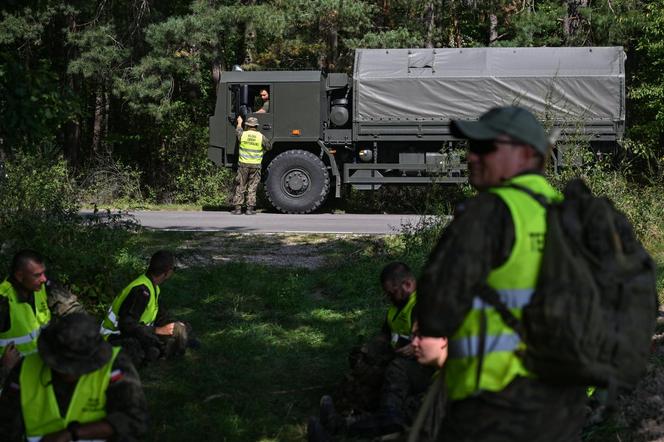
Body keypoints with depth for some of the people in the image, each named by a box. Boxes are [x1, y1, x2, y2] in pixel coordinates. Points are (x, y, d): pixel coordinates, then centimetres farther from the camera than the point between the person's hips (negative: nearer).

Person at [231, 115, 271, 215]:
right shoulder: (261, 137, -5)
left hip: (243, 164, 0)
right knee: (252, 188, 5)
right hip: (256, 165, 0)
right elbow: (268, 147, 10)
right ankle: (250, 208, 3)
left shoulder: (243, 135, -4)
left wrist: (239, 123, 40)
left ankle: (238, 208, 6)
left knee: (240, 187, 7)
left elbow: (238, 131, 21)